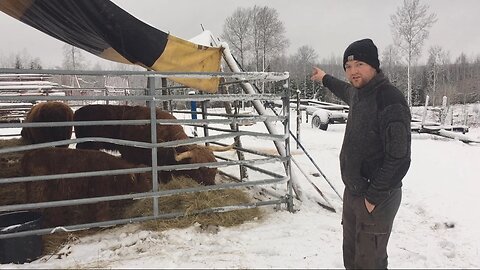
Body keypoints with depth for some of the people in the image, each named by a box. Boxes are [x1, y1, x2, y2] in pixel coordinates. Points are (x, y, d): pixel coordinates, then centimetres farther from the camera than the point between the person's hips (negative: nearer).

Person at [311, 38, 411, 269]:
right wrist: (325, 79, 47)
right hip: (352, 192, 9)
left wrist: (374, 196, -18)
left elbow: (399, 158, -23)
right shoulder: (358, 92, 6)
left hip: (376, 200, -8)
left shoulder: (390, 101, -21)